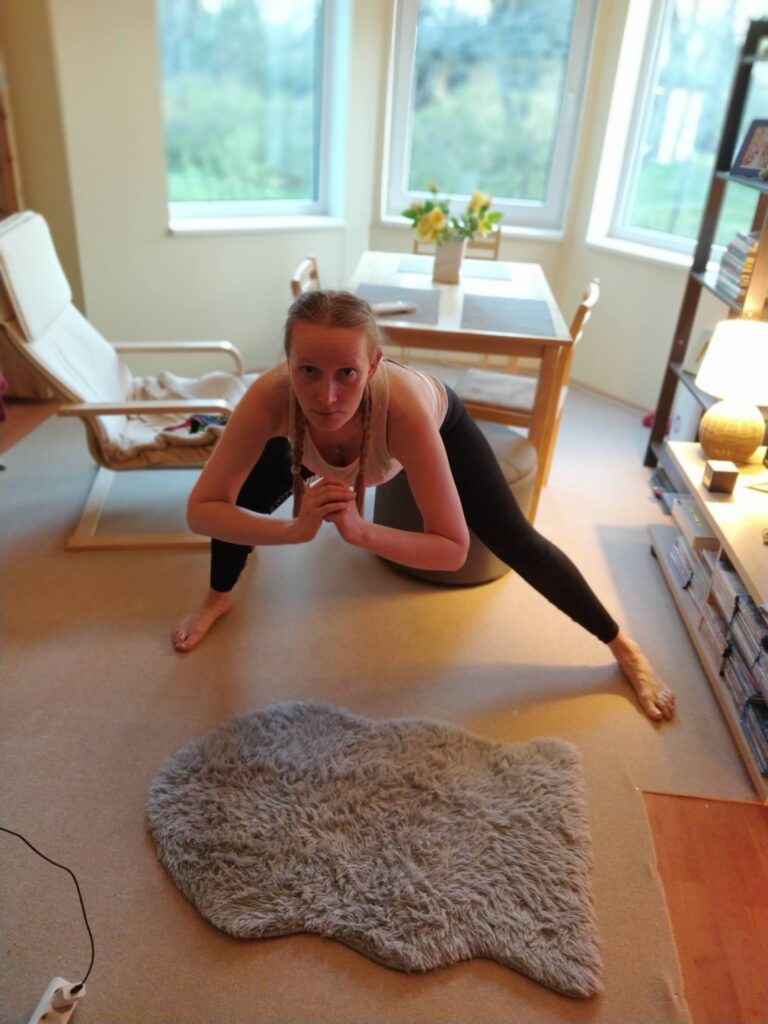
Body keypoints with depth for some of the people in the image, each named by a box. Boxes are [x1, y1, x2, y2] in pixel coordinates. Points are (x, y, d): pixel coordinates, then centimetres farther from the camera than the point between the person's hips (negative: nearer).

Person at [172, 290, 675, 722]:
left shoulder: (405, 407, -47)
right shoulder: (269, 398, -42)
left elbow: (454, 549, -40)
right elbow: (203, 509, -33)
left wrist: (362, 532, -55)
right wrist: (295, 529, -49)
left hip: (439, 419, -2)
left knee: (517, 543, -3)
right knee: (241, 501, -5)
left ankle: (626, 648, 19)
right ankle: (218, 599, 31)